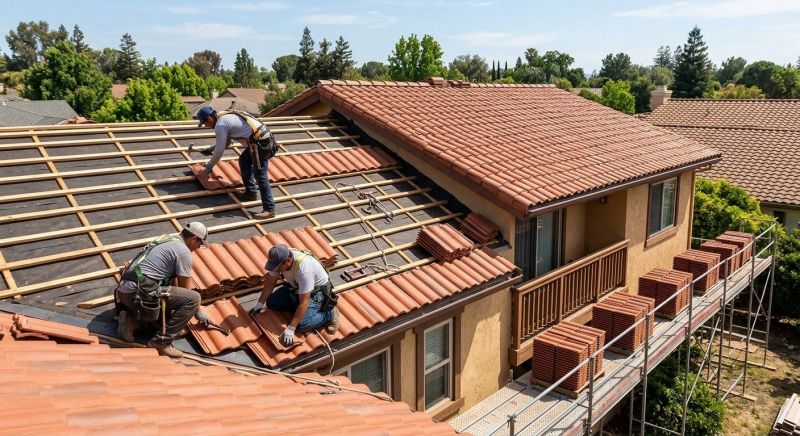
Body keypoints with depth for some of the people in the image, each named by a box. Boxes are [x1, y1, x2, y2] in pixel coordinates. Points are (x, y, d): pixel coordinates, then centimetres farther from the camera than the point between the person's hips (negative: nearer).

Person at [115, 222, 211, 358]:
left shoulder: (167, 241, 23)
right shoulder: (184, 252, -5)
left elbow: (173, 280, 31)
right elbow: (186, 289, 1)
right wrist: (198, 312, 16)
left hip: (124, 291, 10)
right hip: (139, 292, -10)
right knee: (193, 298, -12)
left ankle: (130, 318, 10)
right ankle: (161, 342, -11)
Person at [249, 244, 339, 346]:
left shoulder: (303, 269, -40)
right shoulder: (279, 259, -19)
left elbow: (304, 303, -37)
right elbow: (270, 281, -1)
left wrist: (290, 329, -36)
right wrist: (260, 303, -6)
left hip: (316, 290, -7)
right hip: (295, 287, 7)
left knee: (303, 325, -23)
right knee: (271, 303, -4)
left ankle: (329, 314, 0)